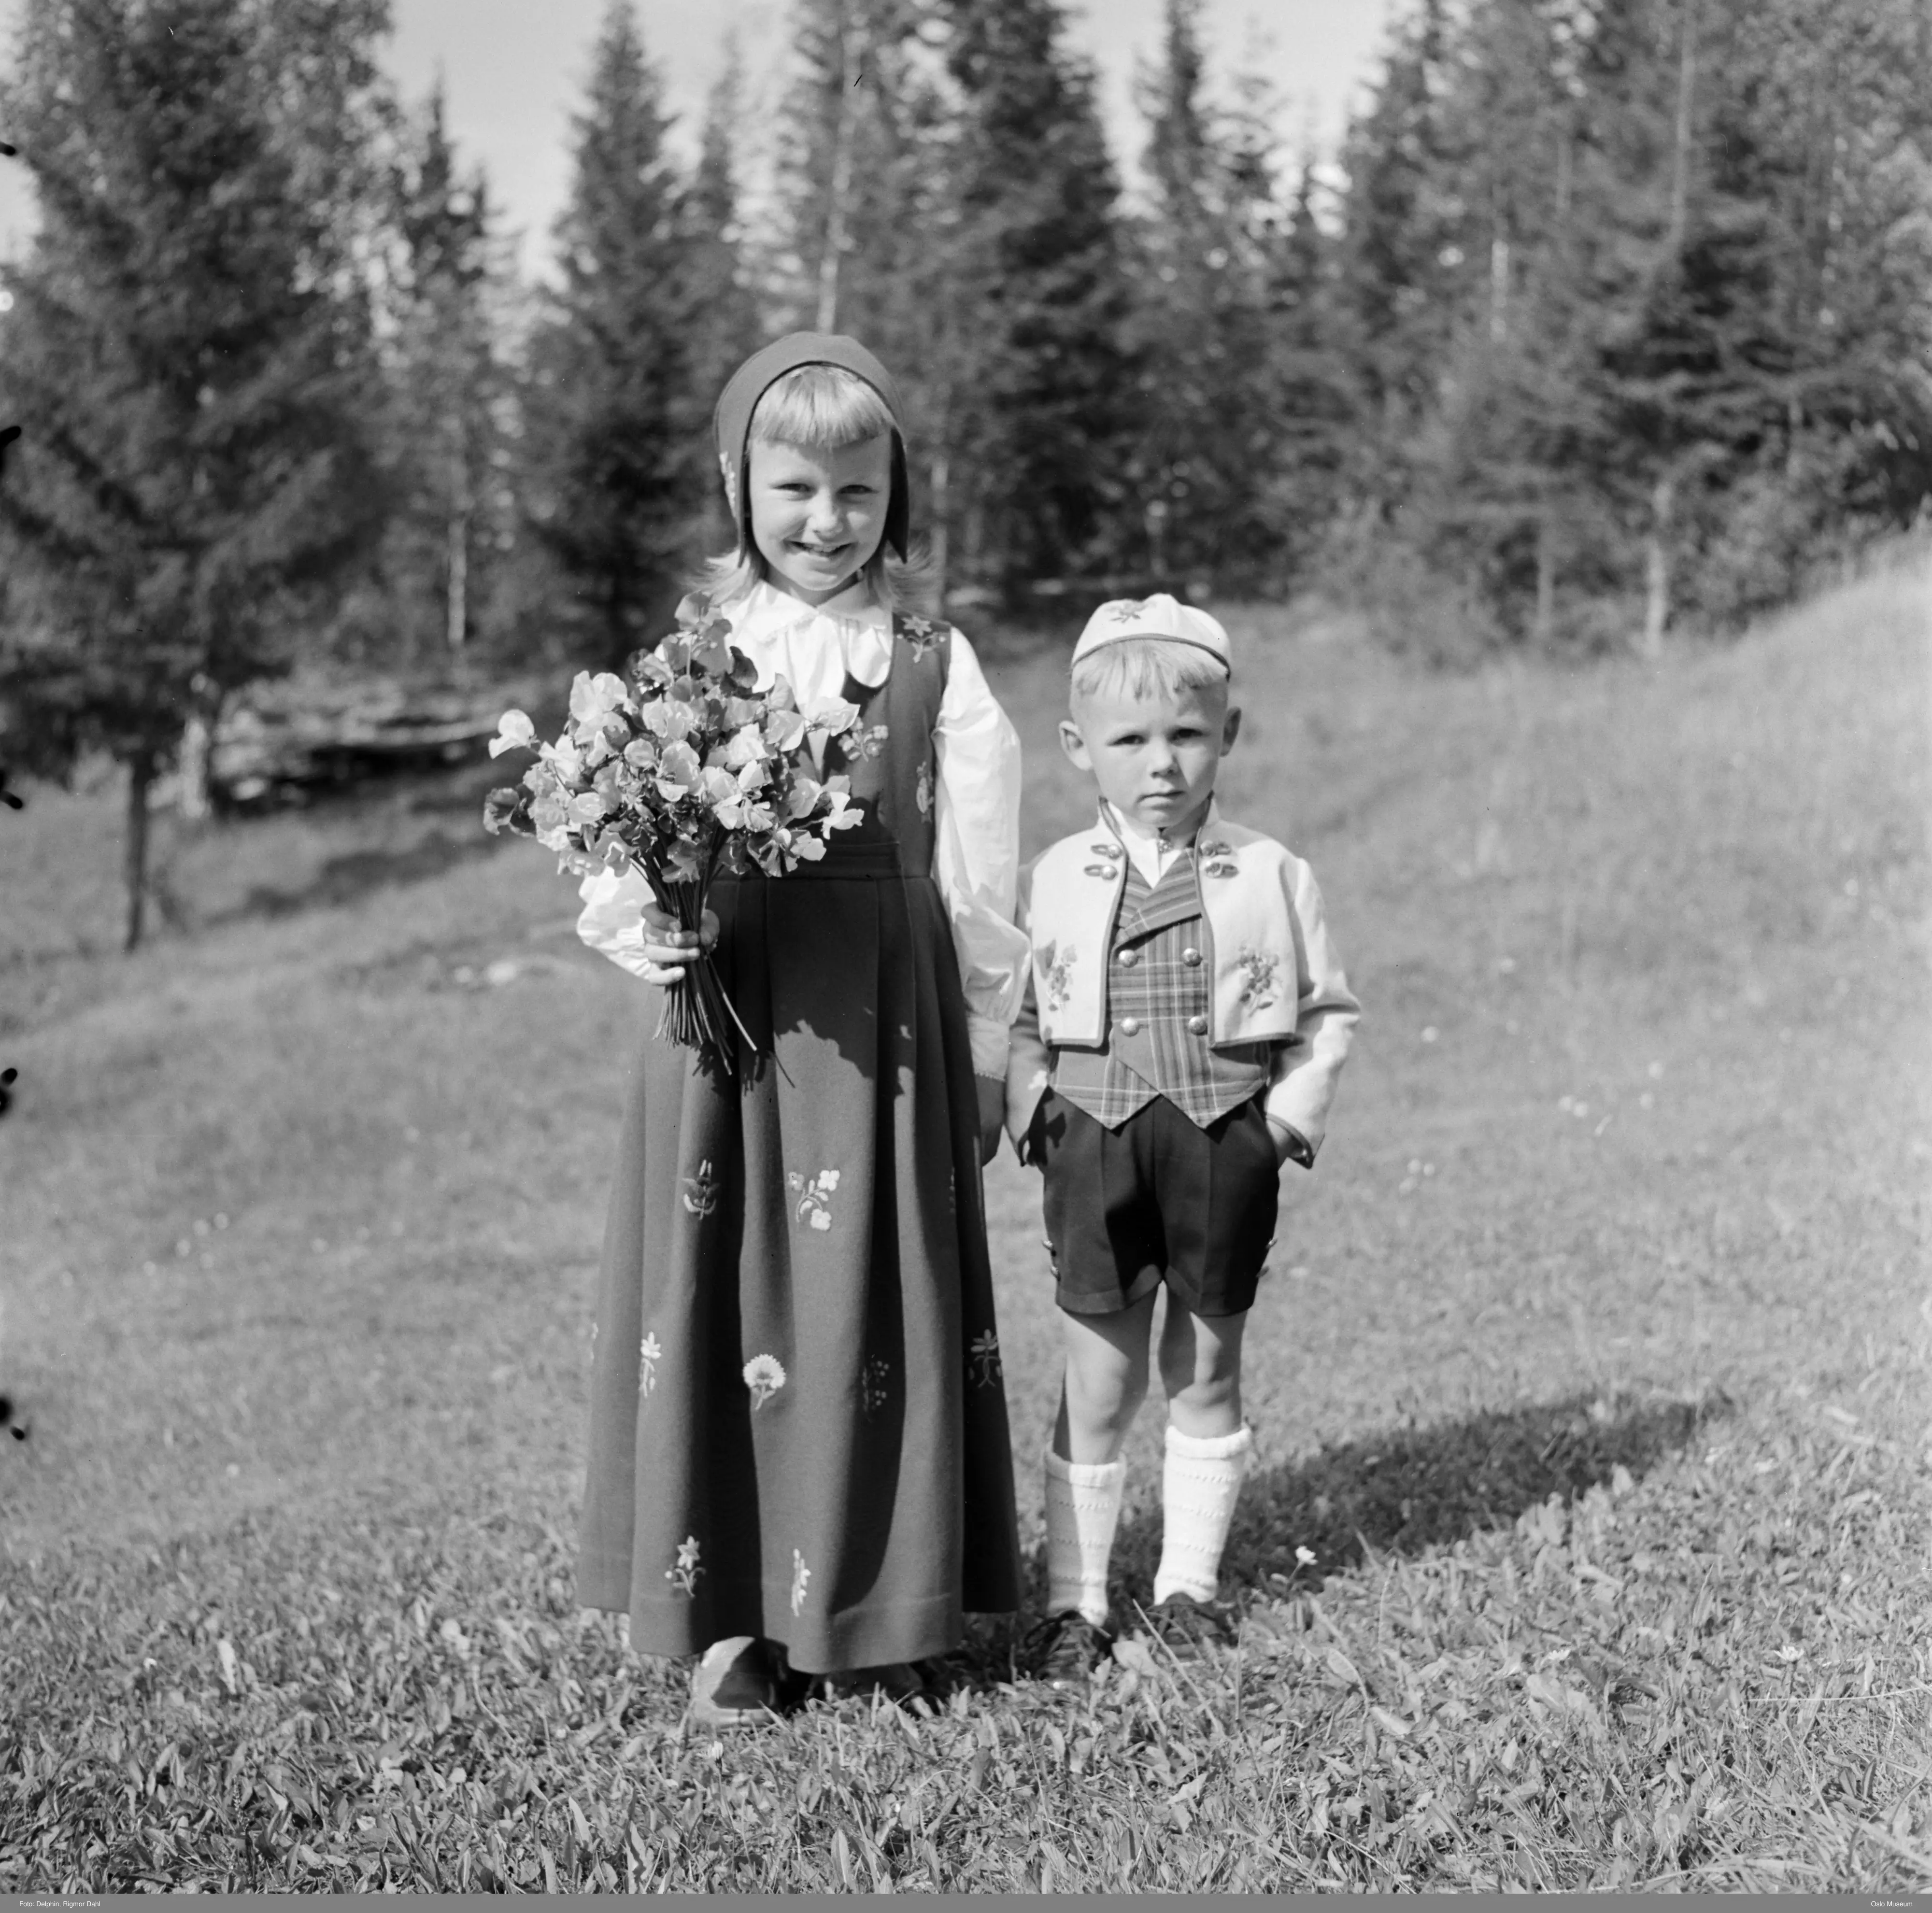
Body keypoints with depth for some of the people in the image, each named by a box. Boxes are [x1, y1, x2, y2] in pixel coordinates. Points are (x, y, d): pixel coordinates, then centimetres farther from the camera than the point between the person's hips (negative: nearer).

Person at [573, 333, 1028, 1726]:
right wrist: (644, 928, -17)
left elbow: (975, 867, 7)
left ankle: (877, 1619, 19)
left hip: (884, 1010, 0)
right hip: (728, 1000, 0)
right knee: (726, 1288, 3)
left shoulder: (935, 664, 5)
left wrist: (986, 1044, 7)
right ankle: (730, 1623, 14)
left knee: (874, 1294, 5)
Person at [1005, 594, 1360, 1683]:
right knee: (1099, 1384, 3)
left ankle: (1191, 1582, 25)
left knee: (1208, 1374, 11)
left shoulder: (1273, 877, 1)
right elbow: (1015, 1018, 9)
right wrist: (1033, 1111, -4)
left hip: (1227, 1143, 0)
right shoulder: (1056, 882, 2)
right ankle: (1075, 1601, 14)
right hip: (1096, 1142, 0)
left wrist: (1294, 1111, -4)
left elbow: (1329, 1012, 7)